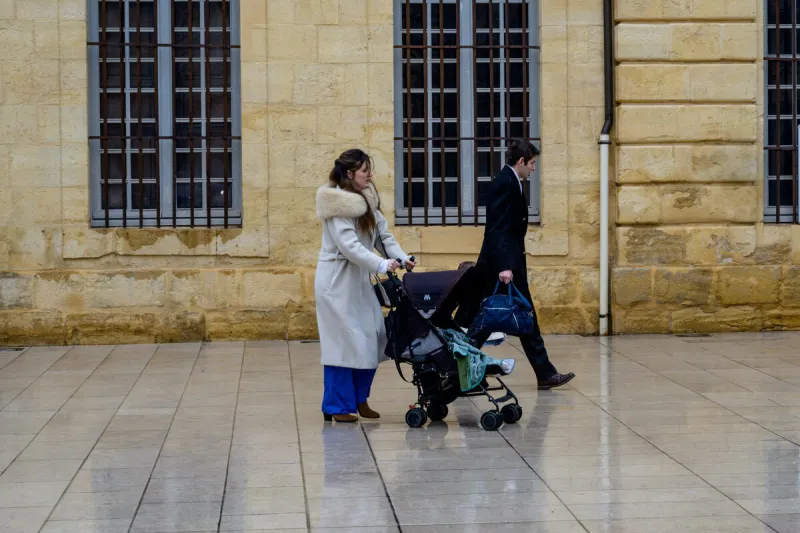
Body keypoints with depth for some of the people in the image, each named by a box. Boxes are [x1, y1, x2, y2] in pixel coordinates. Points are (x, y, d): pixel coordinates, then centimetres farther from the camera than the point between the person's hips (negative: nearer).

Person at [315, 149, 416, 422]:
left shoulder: (367, 199, 10)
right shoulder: (338, 204, -17)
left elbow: (382, 234, 7)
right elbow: (349, 245, -24)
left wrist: (401, 257, -8)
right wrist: (382, 264, -29)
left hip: (359, 279, 8)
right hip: (337, 281, -8)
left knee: (372, 338, 7)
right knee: (343, 343, -5)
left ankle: (359, 397, 20)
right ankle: (336, 407, 5)